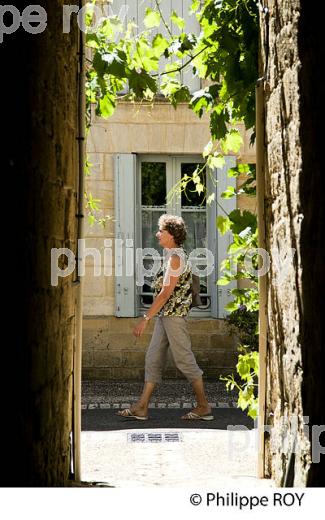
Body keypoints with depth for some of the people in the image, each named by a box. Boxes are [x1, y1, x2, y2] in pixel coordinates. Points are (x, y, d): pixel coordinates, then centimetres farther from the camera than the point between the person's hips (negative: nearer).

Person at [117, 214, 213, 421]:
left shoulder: (175, 257, -15)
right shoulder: (174, 255, 15)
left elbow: (166, 292, -20)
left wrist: (146, 319, -20)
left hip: (174, 315, -10)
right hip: (166, 316, 10)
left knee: (185, 359, -4)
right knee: (153, 358, 9)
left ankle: (204, 407, 5)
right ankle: (141, 408, 11)